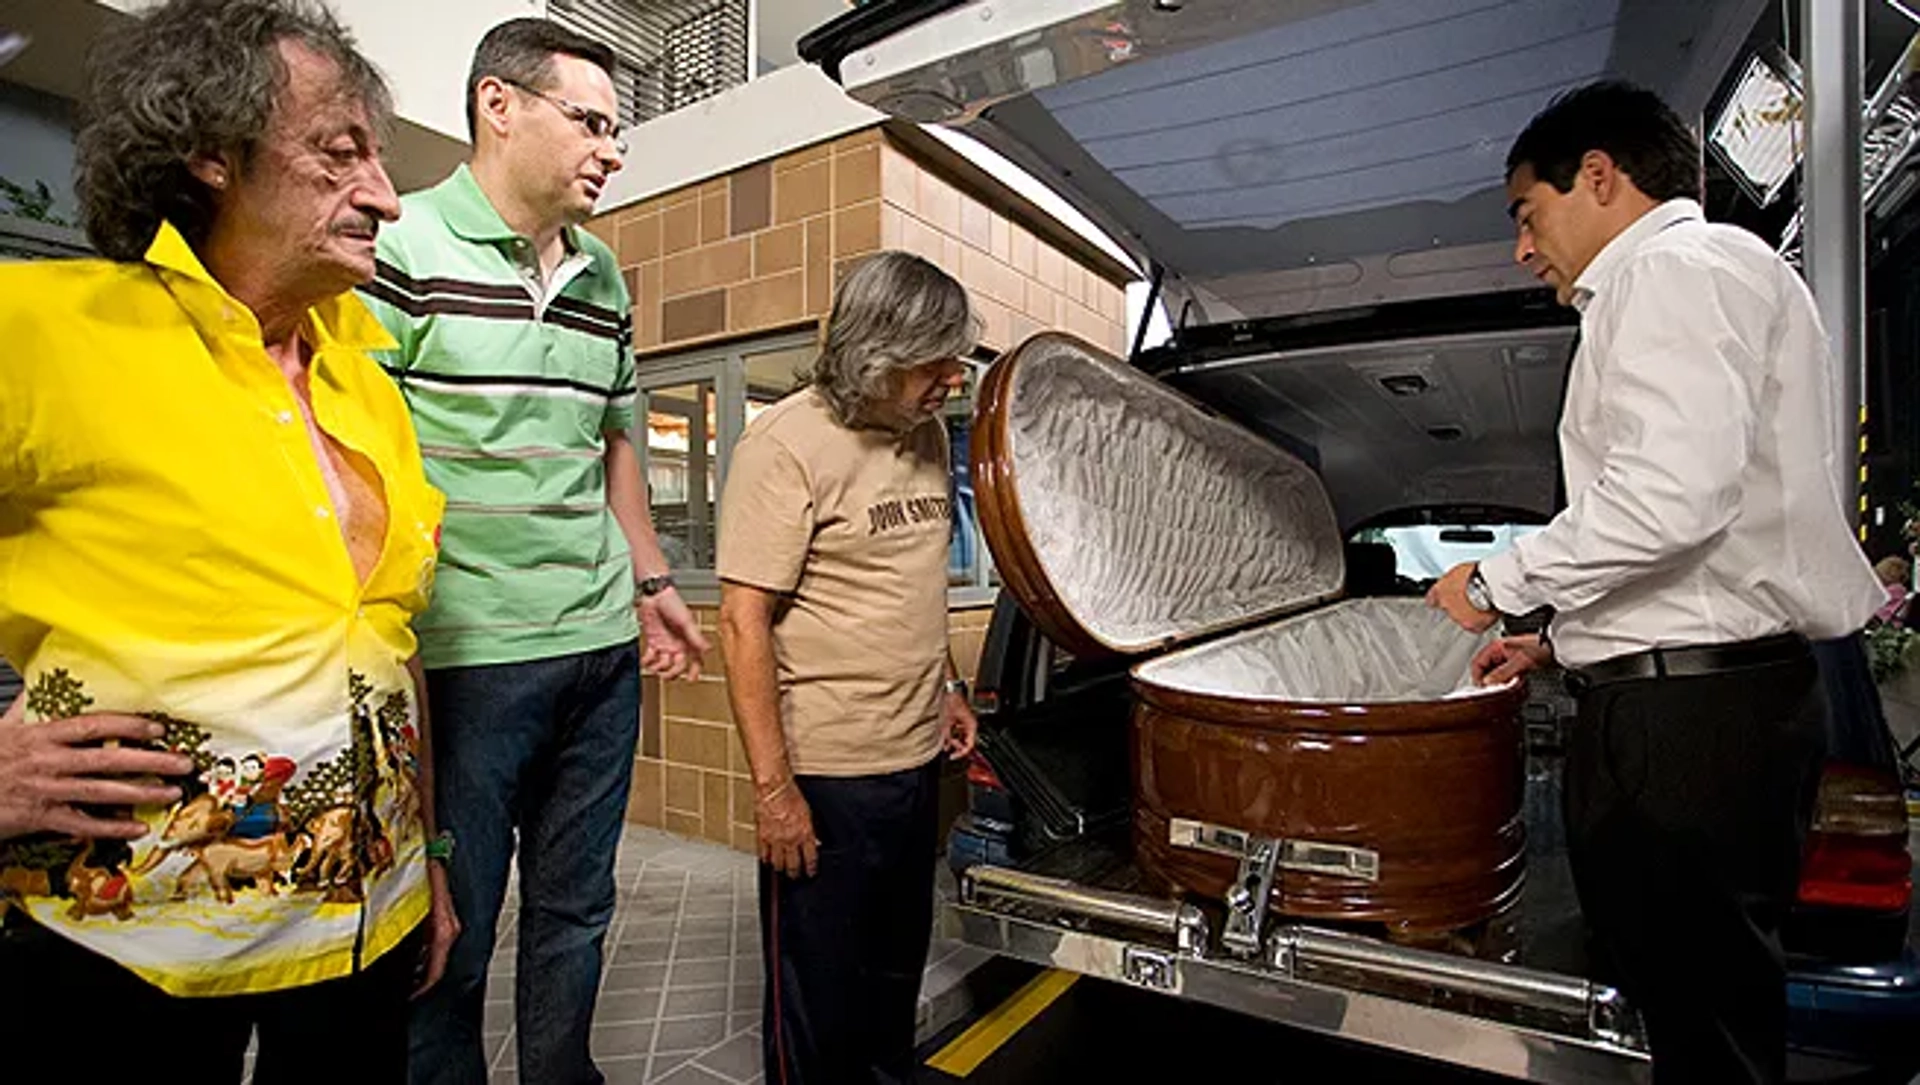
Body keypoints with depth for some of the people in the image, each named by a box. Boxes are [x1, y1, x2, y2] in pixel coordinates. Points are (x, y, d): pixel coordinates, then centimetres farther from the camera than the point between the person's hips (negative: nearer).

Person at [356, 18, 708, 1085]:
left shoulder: (605, 281, 12)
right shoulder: (405, 248, -7)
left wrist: (652, 580, 17)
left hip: (603, 649, 6)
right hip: (464, 659, -6)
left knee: (576, 911, 19)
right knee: (450, 937, 10)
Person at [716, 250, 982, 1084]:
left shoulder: (926, 432, 7)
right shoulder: (785, 444, -16)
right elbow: (744, 623, -18)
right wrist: (773, 786, -18)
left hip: (916, 759, 7)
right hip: (825, 774, -7)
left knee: (897, 971, 24)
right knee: (820, 1001, 12)